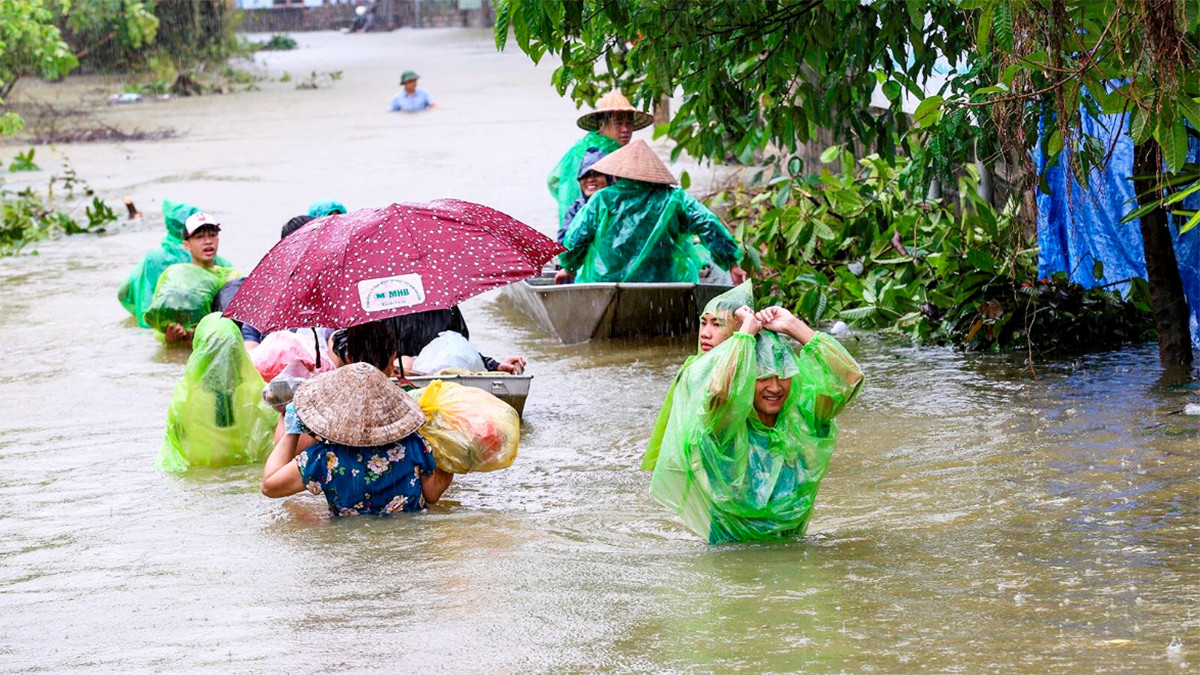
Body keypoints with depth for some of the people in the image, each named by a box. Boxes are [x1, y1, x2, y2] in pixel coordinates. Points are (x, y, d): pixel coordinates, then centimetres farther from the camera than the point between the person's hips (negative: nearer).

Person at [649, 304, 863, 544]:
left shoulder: (801, 418, 2)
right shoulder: (726, 425, -10)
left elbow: (850, 377, -7)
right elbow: (719, 390, -31)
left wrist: (793, 326, -7)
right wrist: (747, 330, -17)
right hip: (730, 549, -5)